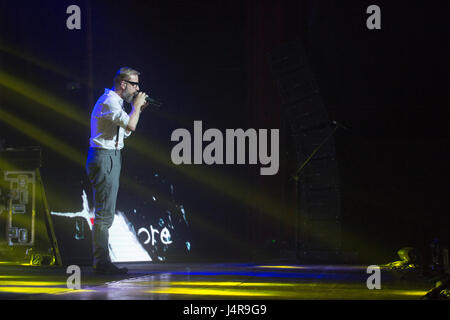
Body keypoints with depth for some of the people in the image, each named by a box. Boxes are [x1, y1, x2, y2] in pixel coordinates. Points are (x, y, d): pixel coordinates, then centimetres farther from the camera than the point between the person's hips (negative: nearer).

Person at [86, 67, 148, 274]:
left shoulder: (114, 101, 19)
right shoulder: (109, 101, -14)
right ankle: (102, 263, -10)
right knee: (104, 214, -11)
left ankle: (102, 262, 14)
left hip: (111, 158, 11)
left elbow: (125, 132, 25)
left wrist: (138, 110, 16)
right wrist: (136, 105, -8)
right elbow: (130, 126, -24)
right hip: (104, 158, -11)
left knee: (106, 214, 11)